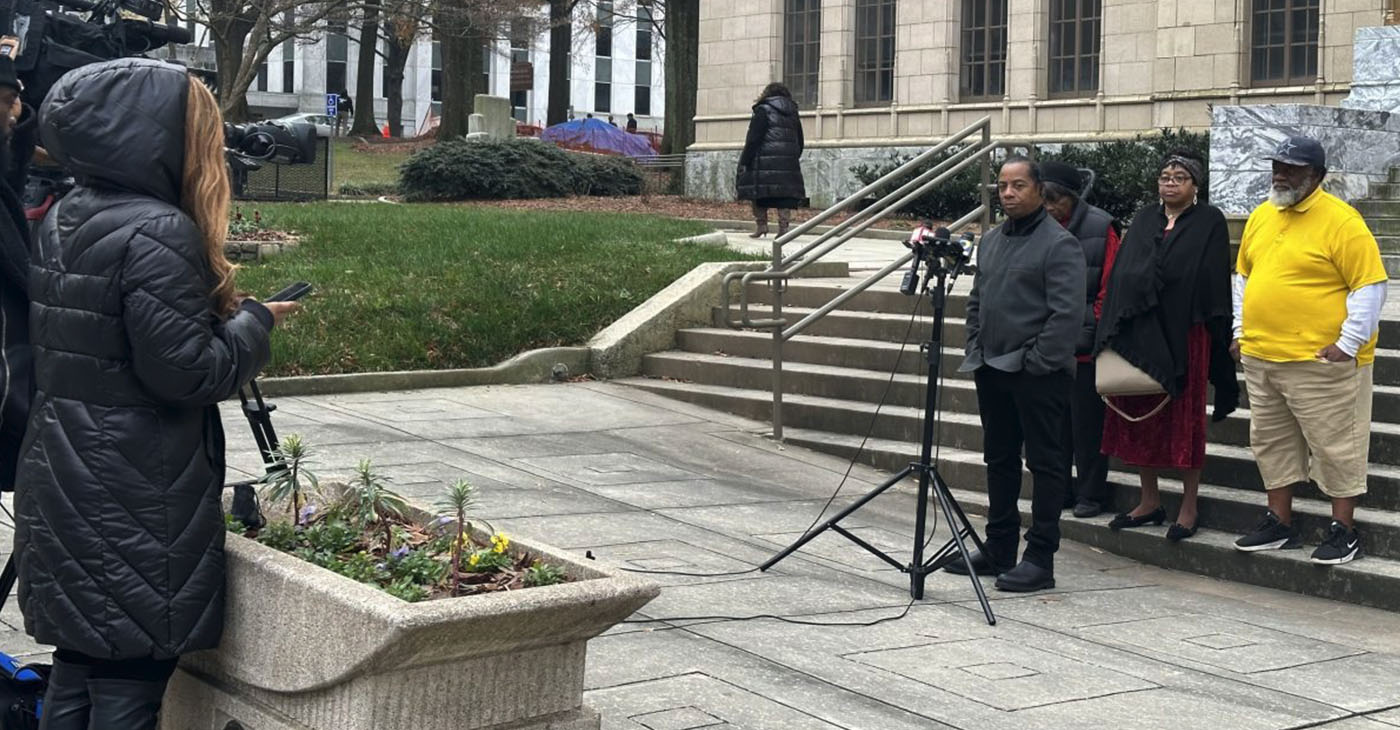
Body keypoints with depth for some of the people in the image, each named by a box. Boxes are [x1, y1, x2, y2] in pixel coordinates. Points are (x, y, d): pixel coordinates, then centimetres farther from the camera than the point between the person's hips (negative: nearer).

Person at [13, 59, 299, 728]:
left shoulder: (61, 221, 9)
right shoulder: (158, 232, -19)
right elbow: (186, 373, -22)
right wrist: (254, 322, -5)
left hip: (64, 488, 9)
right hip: (133, 502, -9)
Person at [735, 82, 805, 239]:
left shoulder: (763, 110, -3)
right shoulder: (793, 113, 15)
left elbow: (753, 139, -9)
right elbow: (800, 142, 17)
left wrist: (745, 162, -7)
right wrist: (794, 158, 24)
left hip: (765, 162, -5)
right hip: (789, 162, 5)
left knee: (760, 193, 4)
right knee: (785, 195, 3)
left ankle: (761, 225, 2)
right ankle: (783, 228, -3)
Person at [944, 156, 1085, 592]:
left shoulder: (1059, 244, -10)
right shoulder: (991, 241, 16)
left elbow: (1067, 314, -17)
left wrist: (1037, 361, -18)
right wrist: (975, 352, 12)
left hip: (1038, 375, -8)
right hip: (992, 371, 9)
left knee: (1045, 464, -2)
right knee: (999, 461, 15)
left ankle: (1040, 559, 1)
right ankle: (999, 550, 25)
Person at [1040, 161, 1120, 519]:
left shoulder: (1100, 228, -5)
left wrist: (1092, 333, -9)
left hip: (1085, 345, -5)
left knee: (1088, 421, 1)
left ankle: (1091, 493, 11)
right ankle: (1060, 489, 21)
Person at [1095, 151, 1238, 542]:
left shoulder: (1210, 223, 2)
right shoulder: (1143, 220, 14)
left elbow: (1215, 282, -3)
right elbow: (1120, 274, 10)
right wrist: (1115, 332, 1)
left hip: (1185, 336, -4)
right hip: (1138, 334, 4)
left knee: (1185, 418, 0)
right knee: (1139, 415, 7)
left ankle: (1188, 507, 8)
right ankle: (1149, 501, 18)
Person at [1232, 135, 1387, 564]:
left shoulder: (1341, 222, -11)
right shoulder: (1261, 217, 12)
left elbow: (1370, 285, -12)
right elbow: (1243, 276, 21)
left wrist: (1349, 343, -15)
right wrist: (1240, 331, 16)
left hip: (1320, 361, -7)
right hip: (1260, 358, 7)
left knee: (1335, 445, 0)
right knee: (1272, 444, 14)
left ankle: (1344, 531, 9)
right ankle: (1280, 523, 25)